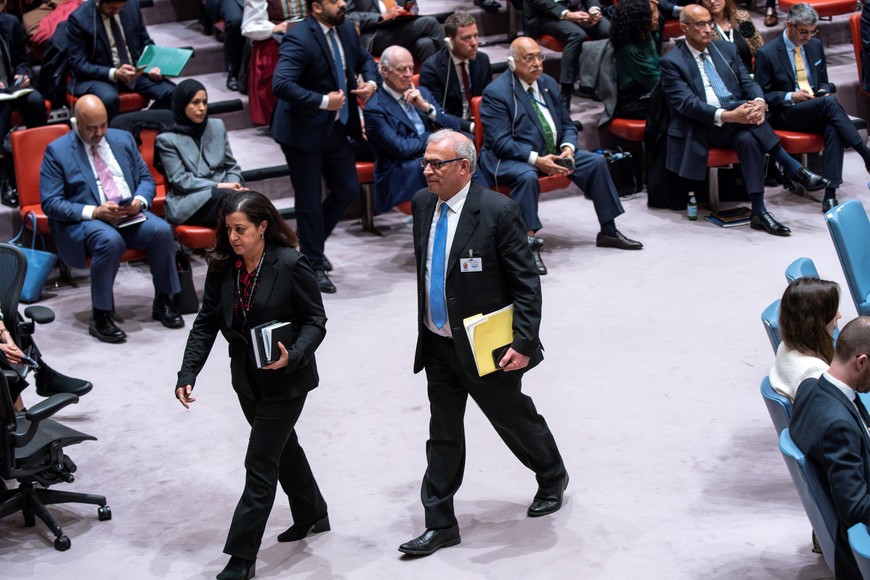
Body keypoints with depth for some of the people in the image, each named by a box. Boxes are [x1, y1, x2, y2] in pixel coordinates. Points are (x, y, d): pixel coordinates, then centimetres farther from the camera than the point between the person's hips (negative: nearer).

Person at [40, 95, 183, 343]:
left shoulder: (123, 139, 15)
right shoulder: (57, 151, 0)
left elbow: (146, 179, 18)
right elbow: (50, 203, -6)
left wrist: (140, 200, -7)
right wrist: (94, 212, -19)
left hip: (130, 215, 4)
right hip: (84, 221, -4)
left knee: (162, 230, -25)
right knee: (110, 240, -37)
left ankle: (163, 302, -7)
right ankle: (100, 317, -25)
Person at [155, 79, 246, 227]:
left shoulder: (217, 126, 16)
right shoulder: (167, 139, 1)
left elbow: (231, 165, 18)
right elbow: (180, 180, -6)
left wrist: (234, 184, -6)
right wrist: (218, 186, -15)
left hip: (222, 193, 4)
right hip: (188, 201, -4)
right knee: (228, 196, -37)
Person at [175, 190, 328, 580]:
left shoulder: (291, 265, -21)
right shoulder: (222, 266, -6)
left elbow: (315, 321, -14)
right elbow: (206, 323, -2)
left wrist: (292, 356, -32)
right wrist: (187, 374, -11)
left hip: (285, 379, -6)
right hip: (247, 379, 6)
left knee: (260, 463, -5)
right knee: (283, 446, 24)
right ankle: (311, 515, 47)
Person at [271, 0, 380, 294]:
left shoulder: (345, 30, 2)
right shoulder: (299, 39, -23)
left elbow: (364, 59, 20)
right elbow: (281, 84, -33)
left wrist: (371, 82, -2)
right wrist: (323, 101, -32)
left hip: (336, 128, 8)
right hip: (304, 132, -8)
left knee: (348, 190, 14)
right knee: (310, 201, 2)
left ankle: (314, 244, 35)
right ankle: (314, 266, 16)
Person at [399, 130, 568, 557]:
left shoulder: (498, 212, -19)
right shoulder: (422, 204, 0)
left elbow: (527, 284, -16)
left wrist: (523, 343, -21)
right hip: (438, 346, 6)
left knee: (514, 418, 15)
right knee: (443, 434, 11)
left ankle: (552, 478, 43)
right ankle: (440, 525, 19)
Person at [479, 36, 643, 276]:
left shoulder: (548, 83, 11)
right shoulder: (496, 92, -12)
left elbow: (566, 125, 16)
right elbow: (501, 142, -19)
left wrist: (568, 148, -8)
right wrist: (536, 160, -29)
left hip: (552, 152, 8)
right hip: (510, 158, -7)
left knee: (596, 162, -2)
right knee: (527, 176, -39)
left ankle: (608, 232, 8)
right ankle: (528, 243, -37)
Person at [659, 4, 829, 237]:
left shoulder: (727, 49, 16)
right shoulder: (671, 62, -2)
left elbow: (747, 82, 10)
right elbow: (686, 103, -14)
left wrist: (759, 102, -17)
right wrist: (726, 116, -30)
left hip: (735, 121, 5)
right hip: (702, 126, -5)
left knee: (749, 138, -33)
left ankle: (759, 212, -37)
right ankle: (794, 169, -31)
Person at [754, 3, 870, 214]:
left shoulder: (815, 46, 13)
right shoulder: (766, 53, -5)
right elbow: (762, 95, -3)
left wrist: (823, 91, -2)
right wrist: (791, 97, -17)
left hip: (817, 111, 5)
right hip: (783, 115, -5)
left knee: (833, 129, -33)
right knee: (830, 102, -33)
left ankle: (830, 194, -40)